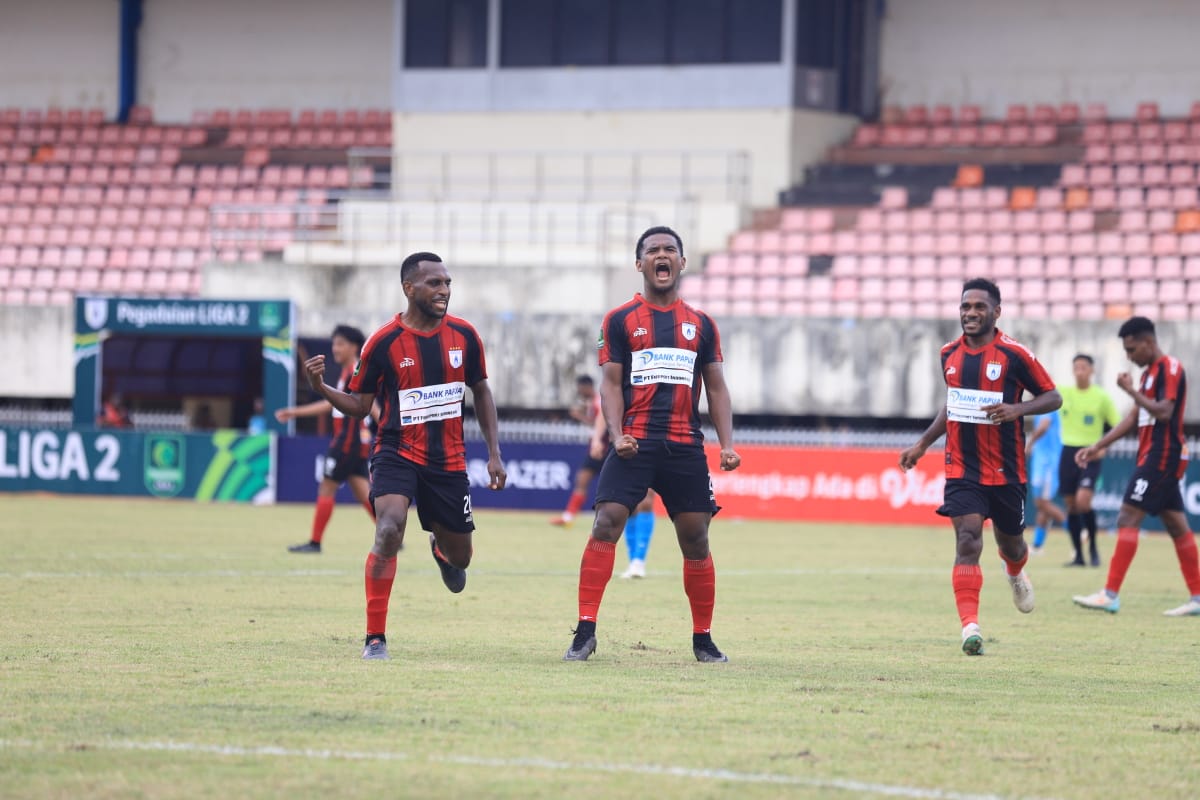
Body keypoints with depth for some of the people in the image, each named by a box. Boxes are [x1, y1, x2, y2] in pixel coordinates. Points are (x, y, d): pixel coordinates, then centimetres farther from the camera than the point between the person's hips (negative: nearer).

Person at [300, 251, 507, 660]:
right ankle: (375, 638, -19)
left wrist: (494, 453, 7)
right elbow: (359, 406, 0)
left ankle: (439, 547, 53)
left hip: (449, 459, 3)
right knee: (388, 531, -28)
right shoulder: (383, 343, -9)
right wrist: (321, 387, -19)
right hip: (397, 453, -3)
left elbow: (481, 392, 13)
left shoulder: (464, 335, 0)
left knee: (459, 558, 11)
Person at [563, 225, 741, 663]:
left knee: (696, 540, 3)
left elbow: (716, 388, 15)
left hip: (686, 446, 2)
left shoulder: (701, 324, 14)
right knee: (605, 526, -16)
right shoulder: (620, 320, 7)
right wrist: (616, 434, -13)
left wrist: (727, 444, 3)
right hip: (634, 444, -2)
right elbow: (610, 383, 2)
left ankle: (703, 639, 16)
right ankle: (585, 631, -15)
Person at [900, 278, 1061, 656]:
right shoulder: (949, 354, 5)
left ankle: (1016, 574, 53)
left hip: (1006, 470, -2)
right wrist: (922, 444, 20)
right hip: (962, 468, 2)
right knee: (968, 540, -16)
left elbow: (1053, 397, -4)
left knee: (1010, 542, 15)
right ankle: (970, 626, -22)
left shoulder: (1014, 354, -9)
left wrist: (1017, 409, -22)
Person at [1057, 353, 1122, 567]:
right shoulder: (1063, 392, 5)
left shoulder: (1101, 397, -3)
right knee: (1071, 505, 4)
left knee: (1083, 500, -20)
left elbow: (1118, 426, 1)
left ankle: (1093, 546, -1)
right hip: (1068, 451, 4)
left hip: (1090, 454, -4)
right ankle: (1078, 555, 12)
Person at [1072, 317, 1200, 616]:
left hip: (1162, 455, -10)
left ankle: (1110, 595, -15)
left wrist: (1131, 391, -18)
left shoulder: (1170, 368, -11)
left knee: (1128, 519, -13)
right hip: (1153, 456, 10)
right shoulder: (1149, 373, 18)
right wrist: (1097, 447, 19)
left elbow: (1163, 412, -23)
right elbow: (1134, 418, 21)